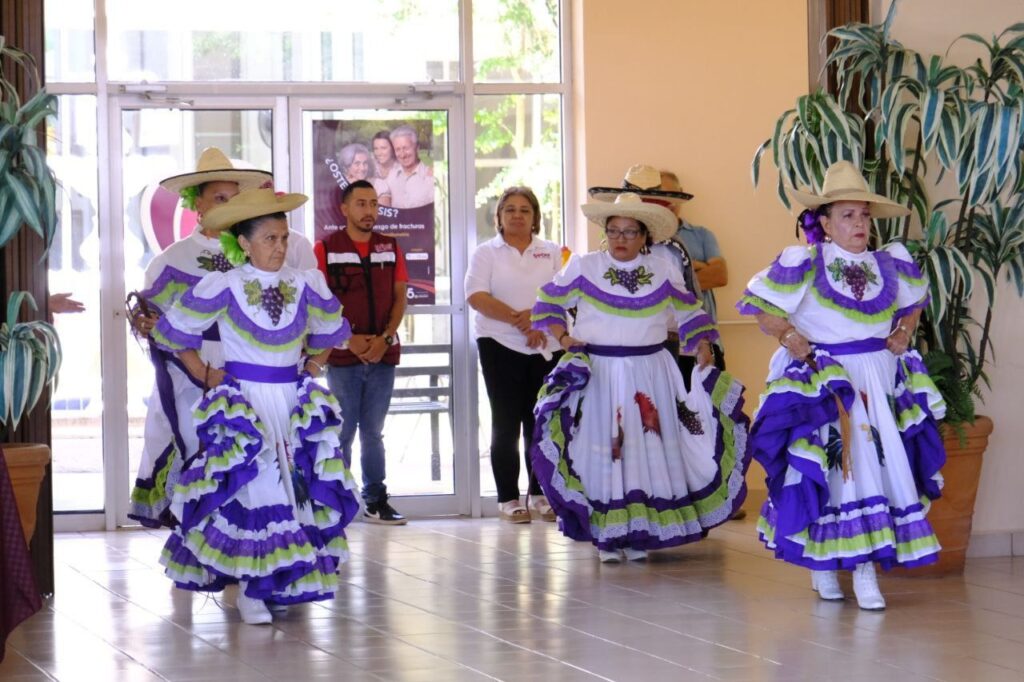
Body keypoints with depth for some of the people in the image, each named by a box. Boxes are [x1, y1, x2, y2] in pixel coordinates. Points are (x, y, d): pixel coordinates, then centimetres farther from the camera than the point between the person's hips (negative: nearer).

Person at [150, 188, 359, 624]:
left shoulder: (306, 284, 3)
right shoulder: (224, 286, -8)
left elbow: (328, 332, 23)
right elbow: (173, 331, 1)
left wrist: (312, 368, 13)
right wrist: (204, 375, 0)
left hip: (295, 402, 4)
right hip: (244, 400, -4)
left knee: (299, 487, 2)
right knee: (255, 492, -10)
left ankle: (286, 583, 11)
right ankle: (251, 589, -5)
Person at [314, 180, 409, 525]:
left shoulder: (390, 248, 10)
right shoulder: (326, 249, 0)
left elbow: (400, 298, 7)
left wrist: (385, 338, -8)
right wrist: (349, 339, -13)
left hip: (383, 354, 3)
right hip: (342, 355, -3)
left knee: (373, 431, 9)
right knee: (343, 431, 0)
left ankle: (376, 500, 12)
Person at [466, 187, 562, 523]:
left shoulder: (552, 252, 11)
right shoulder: (487, 252, 5)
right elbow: (476, 296, -8)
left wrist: (537, 317, -17)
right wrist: (518, 319, -17)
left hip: (547, 347, 2)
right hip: (500, 346, -2)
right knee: (506, 423, -1)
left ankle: (539, 494, 12)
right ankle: (508, 498, 3)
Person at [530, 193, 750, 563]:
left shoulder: (664, 271, 5)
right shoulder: (583, 267, 1)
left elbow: (690, 314, 14)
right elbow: (548, 303, 10)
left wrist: (702, 346, 1)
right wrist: (563, 338, -3)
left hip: (650, 374, 2)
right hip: (598, 374, -2)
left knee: (648, 449, 2)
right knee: (604, 449, -2)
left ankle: (640, 534, 10)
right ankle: (607, 536, 4)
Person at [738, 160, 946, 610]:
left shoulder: (889, 264, 6)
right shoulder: (804, 264, -8)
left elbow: (913, 302, 25)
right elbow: (762, 306, -4)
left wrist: (904, 334, 9)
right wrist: (790, 338, -14)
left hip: (878, 379, 4)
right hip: (823, 381, -4)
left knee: (881, 465, -1)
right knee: (828, 467, -3)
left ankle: (865, 566, 4)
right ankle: (821, 562, 8)